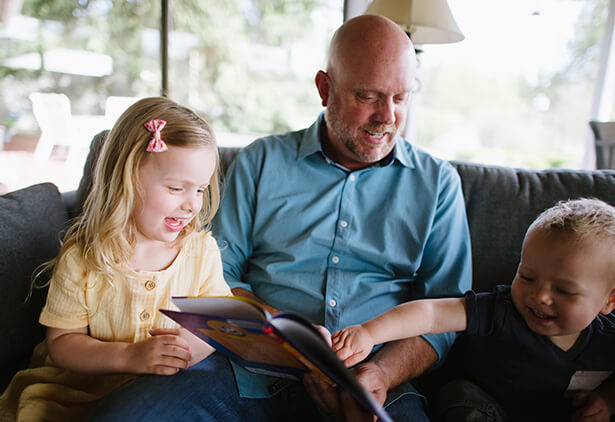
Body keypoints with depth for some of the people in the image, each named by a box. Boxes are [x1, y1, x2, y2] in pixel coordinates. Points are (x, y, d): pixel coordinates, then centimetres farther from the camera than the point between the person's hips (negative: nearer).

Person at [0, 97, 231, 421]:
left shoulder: (202, 250, -5)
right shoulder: (81, 258, -10)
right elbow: (60, 341, -5)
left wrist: (202, 343, -21)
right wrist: (129, 356, -19)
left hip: (175, 392, 1)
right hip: (88, 389, 0)